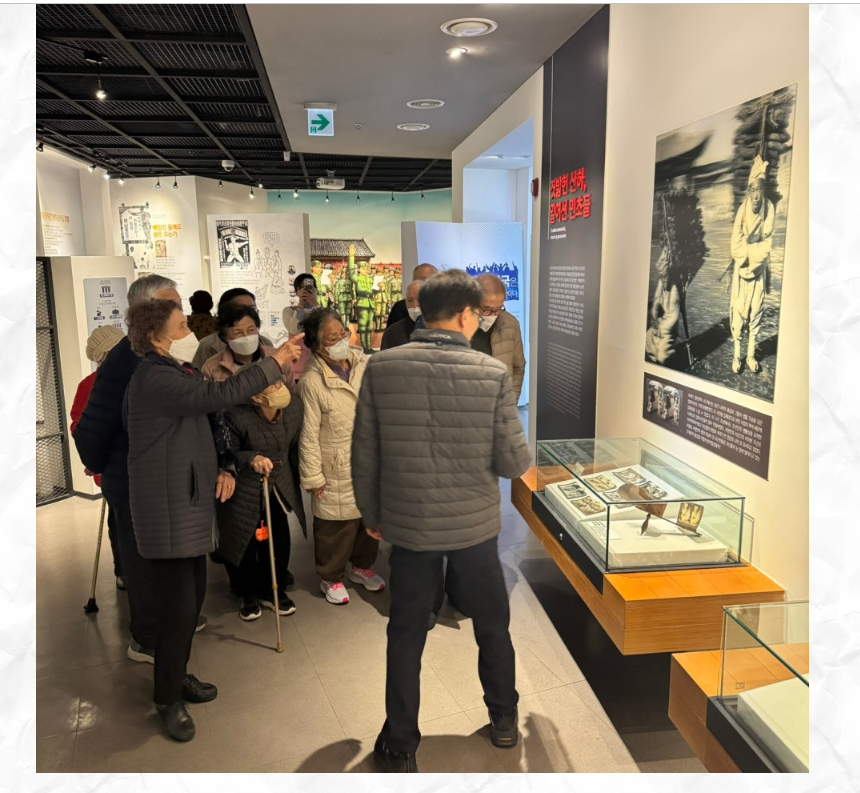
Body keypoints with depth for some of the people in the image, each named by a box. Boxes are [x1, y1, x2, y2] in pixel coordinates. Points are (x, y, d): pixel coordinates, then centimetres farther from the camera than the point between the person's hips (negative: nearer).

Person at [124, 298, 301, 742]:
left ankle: (177, 676, 35)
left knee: (193, 598, 17)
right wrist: (274, 362, -28)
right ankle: (168, 700, 17)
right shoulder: (154, 378, -19)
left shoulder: (178, 373, 13)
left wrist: (221, 468, 3)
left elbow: (202, 426, 19)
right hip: (168, 510, -10)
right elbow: (218, 397, -33)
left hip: (191, 502, 10)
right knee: (178, 608, -2)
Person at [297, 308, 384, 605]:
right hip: (337, 471, -4)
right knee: (335, 528, 11)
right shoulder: (312, 382, -16)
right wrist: (313, 476, -10)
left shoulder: (367, 365, -5)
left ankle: (361, 566, 45)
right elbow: (309, 435, -12)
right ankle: (331, 578, 35)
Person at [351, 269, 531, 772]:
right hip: (475, 524, 0)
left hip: (408, 525, 1)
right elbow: (513, 462, -10)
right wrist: (523, 462, 14)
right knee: (492, 625, 22)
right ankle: (504, 719, 42)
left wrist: (371, 514, 11)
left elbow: (365, 454, -3)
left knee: (406, 636, 17)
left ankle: (400, 745, 29)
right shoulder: (493, 373, -13)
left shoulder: (381, 367, -9)